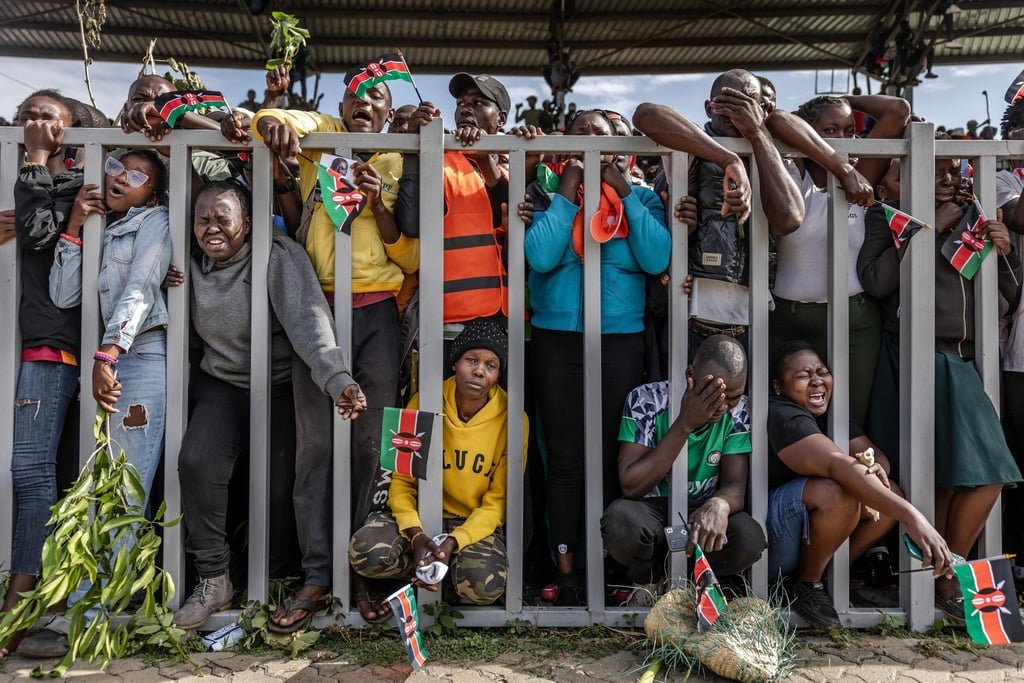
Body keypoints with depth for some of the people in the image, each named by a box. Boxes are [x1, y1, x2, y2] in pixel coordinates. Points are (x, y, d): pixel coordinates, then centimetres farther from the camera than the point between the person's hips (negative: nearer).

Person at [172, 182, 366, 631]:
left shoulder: (278, 257, -16)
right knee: (196, 463, -16)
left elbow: (308, 319, -30)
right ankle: (213, 579, -1)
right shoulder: (193, 265, 4)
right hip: (223, 384, 5)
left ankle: (318, 580, 2)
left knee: (283, 486, -13)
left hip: (284, 386, -4)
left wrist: (338, 380, -44)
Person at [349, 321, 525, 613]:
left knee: (485, 585, -31)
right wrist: (416, 535, -21)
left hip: (475, 523, 0)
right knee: (367, 551, -29)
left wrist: (453, 542, -22)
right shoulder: (424, 403, -7)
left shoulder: (511, 419, -10)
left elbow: (496, 502, -7)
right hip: (421, 515, 1)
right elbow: (401, 480, -4)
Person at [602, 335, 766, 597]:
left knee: (750, 540, -29)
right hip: (651, 510, -3)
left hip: (701, 513, 3)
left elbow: (735, 485, -10)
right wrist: (685, 424, -28)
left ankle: (654, 574, -6)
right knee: (621, 521, -37)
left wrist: (719, 504, -37)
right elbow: (631, 487, -20)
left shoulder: (739, 411, -5)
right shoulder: (646, 400, -16)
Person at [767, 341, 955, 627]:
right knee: (838, 492, -32)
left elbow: (876, 456, 4)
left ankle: (826, 574, 2)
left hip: (805, 531, 9)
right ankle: (806, 587, -10)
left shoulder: (830, 413, 7)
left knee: (891, 496, 0)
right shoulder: (782, 416, -22)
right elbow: (838, 465, -36)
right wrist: (912, 517, -44)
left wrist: (877, 469, -22)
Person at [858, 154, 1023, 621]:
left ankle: (940, 578, 13)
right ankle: (947, 582, 6)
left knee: (946, 480, 4)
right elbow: (875, 280, -13)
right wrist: (928, 230, -10)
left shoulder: (969, 221, 19)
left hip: (964, 360, 5)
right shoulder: (889, 216, 4)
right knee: (987, 472, -8)